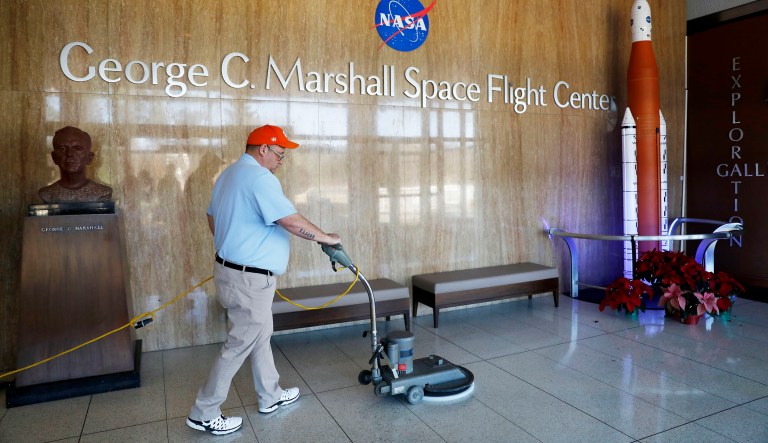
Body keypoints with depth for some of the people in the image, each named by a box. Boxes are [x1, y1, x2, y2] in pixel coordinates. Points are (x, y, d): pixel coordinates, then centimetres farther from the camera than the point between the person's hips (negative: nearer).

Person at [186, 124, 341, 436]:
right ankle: (204, 414, 16)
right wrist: (325, 238, -10)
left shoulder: (229, 174, 11)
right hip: (249, 278, -10)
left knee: (260, 337, 20)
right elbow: (292, 222, -24)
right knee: (240, 344, 3)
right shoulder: (260, 178, -21)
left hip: (232, 268, 10)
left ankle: (270, 396, 33)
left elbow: (212, 219, 20)